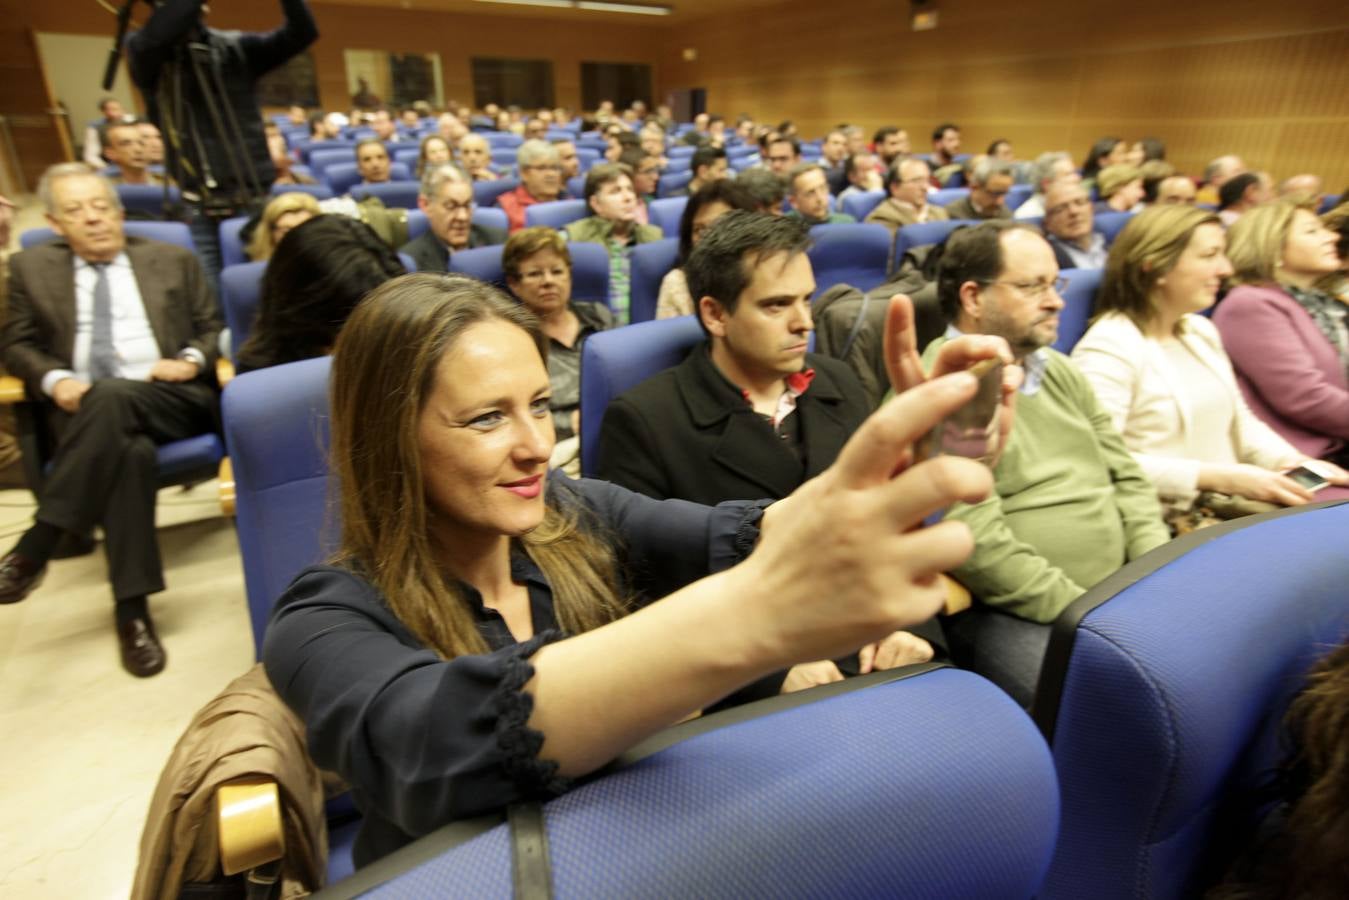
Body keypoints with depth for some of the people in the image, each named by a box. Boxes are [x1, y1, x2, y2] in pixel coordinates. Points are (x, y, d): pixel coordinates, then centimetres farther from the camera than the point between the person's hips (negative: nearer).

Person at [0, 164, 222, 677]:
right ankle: (132, 609, -32)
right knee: (131, 451, -36)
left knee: (113, 397, -36)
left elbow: (211, 329, 15)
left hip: (172, 399, 0)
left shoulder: (174, 261, 18)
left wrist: (191, 360, -7)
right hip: (85, 409, 0)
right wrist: (56, 380, -6)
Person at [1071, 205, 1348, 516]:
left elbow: (1240, 421, 23)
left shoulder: (1201, 331, 15)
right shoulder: (1109, 347, -15)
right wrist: (1217, 477, -22)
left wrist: (1300, 465, 6)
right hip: (1172, 523, -9)